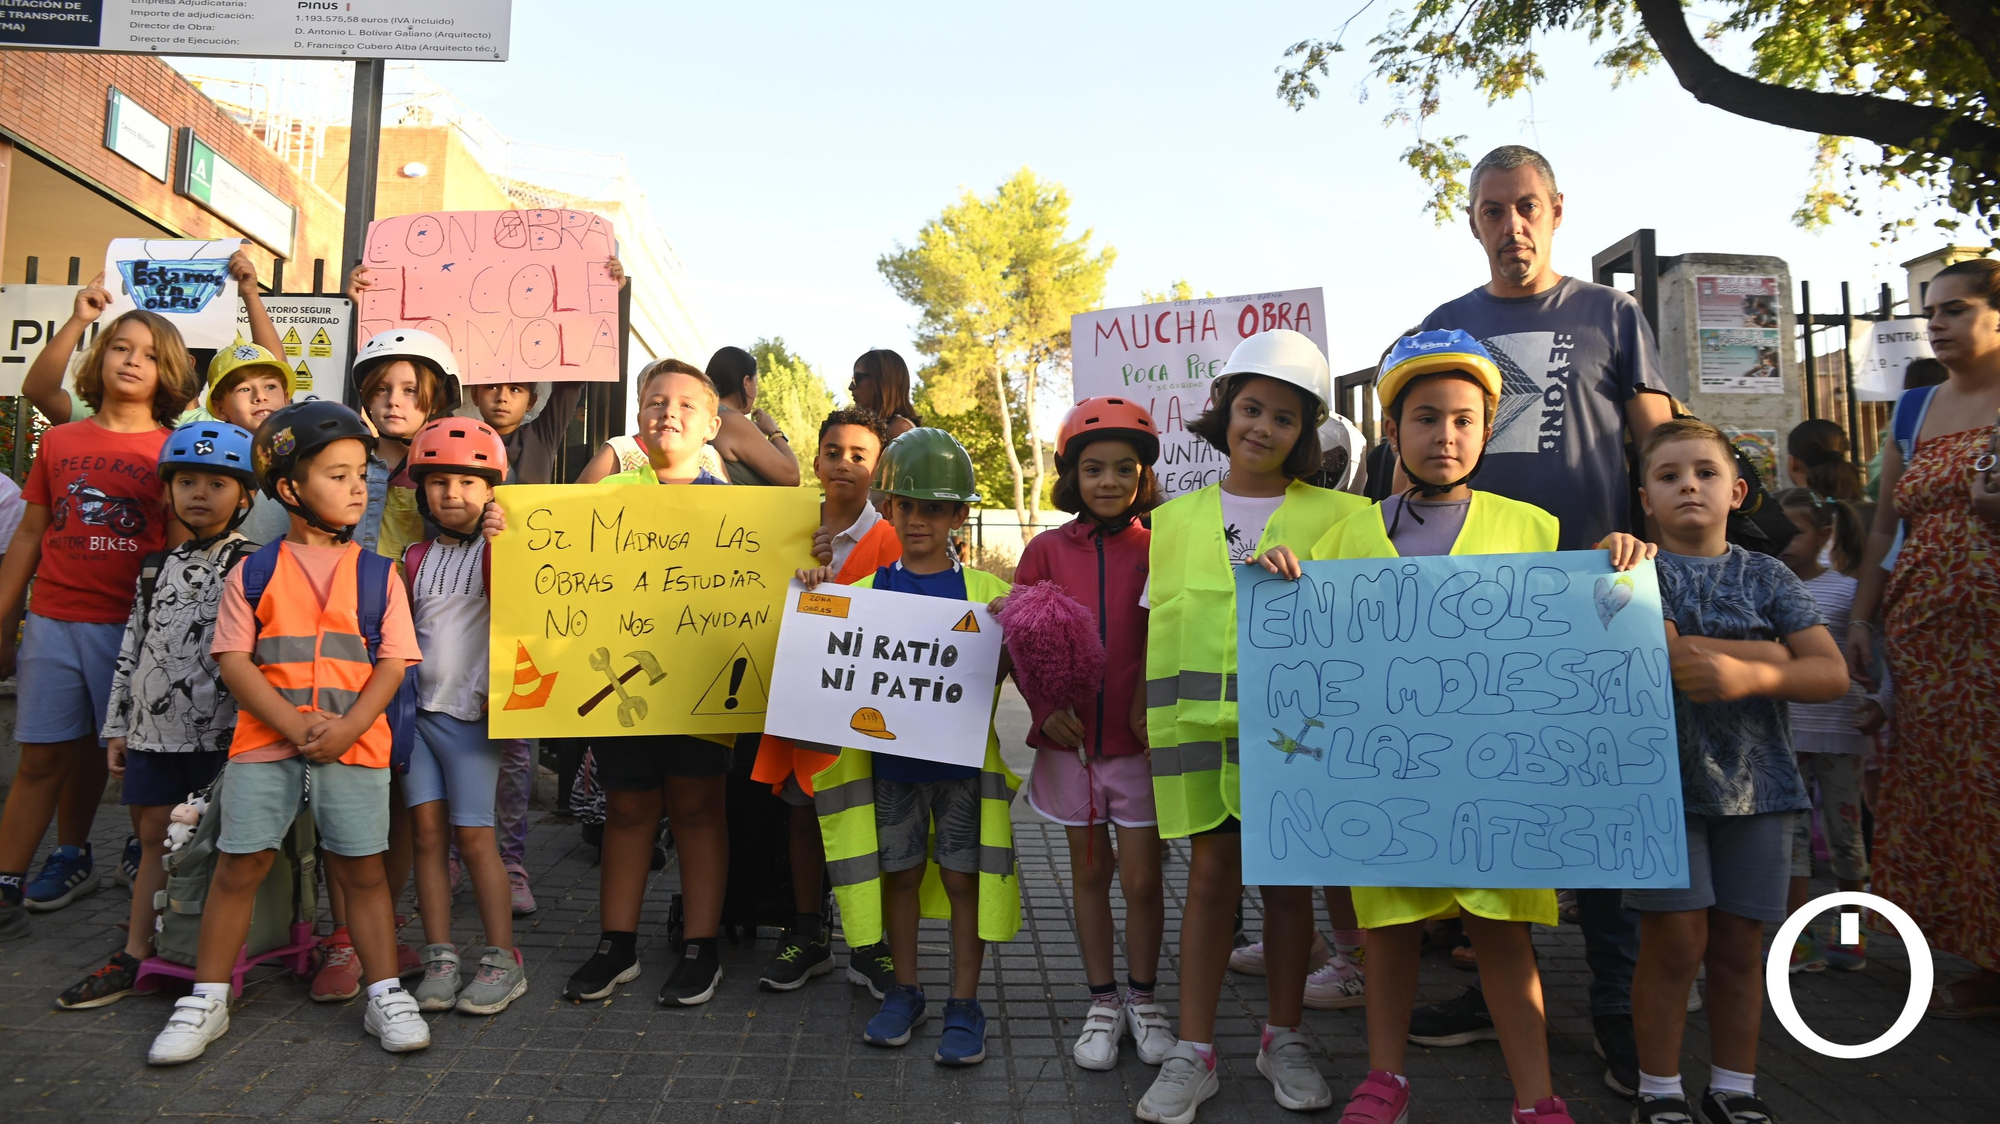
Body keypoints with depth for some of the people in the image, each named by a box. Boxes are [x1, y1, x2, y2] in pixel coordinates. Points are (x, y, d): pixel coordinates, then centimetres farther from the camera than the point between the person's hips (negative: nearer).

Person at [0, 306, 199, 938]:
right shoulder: (60, 442, 9)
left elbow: (181, 547, 1)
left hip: (130, 626, -2)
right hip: (52, 621, 2)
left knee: (93, 750, 6)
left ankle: (71, 856, 21)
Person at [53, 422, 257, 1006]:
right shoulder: (157, 568, 14)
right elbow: (131, 649, 17)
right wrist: (117, 726, 16)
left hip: (222, 733, -5)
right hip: (154, 728, 5)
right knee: (154, 839, 11)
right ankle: (133, 957, 20)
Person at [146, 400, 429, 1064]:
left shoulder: (379, 574, 6)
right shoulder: (253, 573, 5)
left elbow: (392, 663, 1)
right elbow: (234, 660, -2)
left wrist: (347, 728, -13)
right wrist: (293, 724, -14)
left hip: (355, 742, 0)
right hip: (264, 739, 0)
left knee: (361, 868, 6)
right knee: (239, 865, 5)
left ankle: (385, 995, 16)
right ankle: (207, 999, 22)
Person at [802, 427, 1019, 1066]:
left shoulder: (984, 591, 0)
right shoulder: (865, 589, 5)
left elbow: (996, 679, -2)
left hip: (960, 756, -1)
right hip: (887, 754, 2)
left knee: (962, 874, 4)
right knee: (899, 871, 11)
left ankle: (964, 1006, 17)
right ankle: (904, 993, 27)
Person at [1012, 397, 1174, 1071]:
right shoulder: (1047, 550, 1)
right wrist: (1045, 709, -9)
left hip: (1140, 740, -1)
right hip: (1070, 740, 2)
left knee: (1141, 879, 4)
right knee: (1089, 872, 13)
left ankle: (1144, 998, 26)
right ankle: (1102, 1002, 28)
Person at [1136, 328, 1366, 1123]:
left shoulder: (1335, 516, 3)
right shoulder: (1176, 521, 10)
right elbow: (1158, 626, 12)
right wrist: (1157, 724, 7)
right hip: (1201, 725, 1)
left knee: (1289, 874, 8)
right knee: (1212, 872, 3)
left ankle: (1284, 1039, 26)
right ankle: (1193, 1051, 14)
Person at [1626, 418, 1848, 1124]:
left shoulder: (1767, 577, 8)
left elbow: (1832, 674, -1)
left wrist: (1746, 675, -18)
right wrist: (1767, 652, -15)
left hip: (1755, 782, 3)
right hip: (1662, 777, -3)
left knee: (1739, 945, 9)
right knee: (1675, 942, -2)